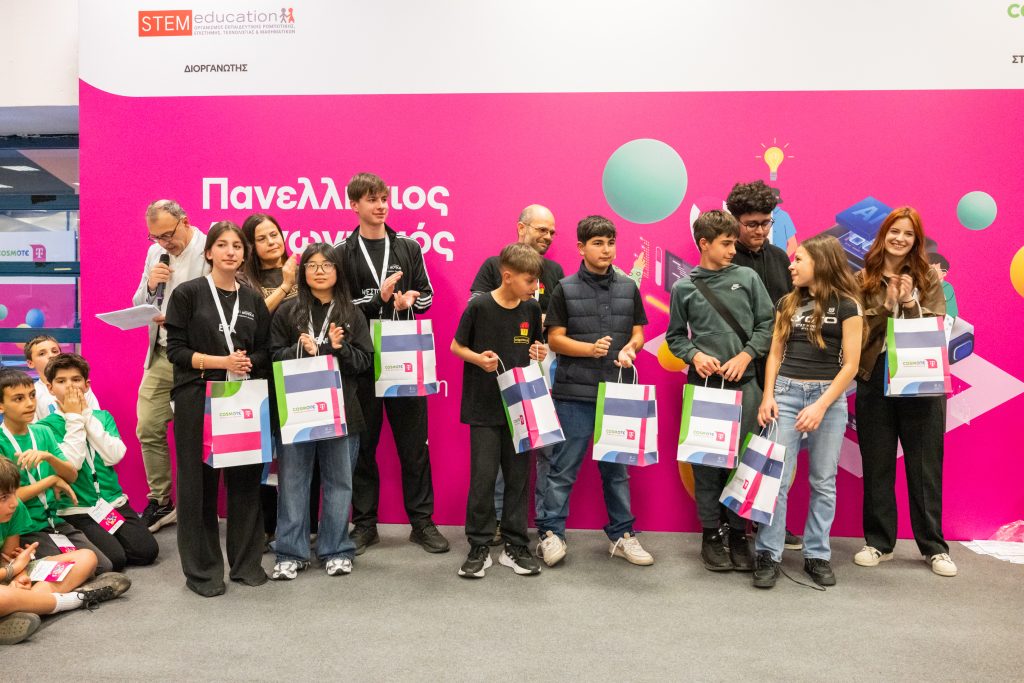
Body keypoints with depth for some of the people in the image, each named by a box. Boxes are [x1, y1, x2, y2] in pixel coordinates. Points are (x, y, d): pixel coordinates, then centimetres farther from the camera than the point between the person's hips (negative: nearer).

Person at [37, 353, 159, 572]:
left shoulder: (103, 417, 9)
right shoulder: (46, 426, -2)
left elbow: (114, 456, -8)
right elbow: (70, 465, -17)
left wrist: (86, 415, -8)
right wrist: (74, 419, -11)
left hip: (114, 502, 4)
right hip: (76, 510, -4)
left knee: (147, 551, -12)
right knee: (113, 560, -22)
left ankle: (110, 540, 14)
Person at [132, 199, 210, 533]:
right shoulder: (155, 252, 11)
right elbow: (138, 306, 16)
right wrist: (149, 285, -4)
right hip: (160, 355, 7)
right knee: (148, 429, 9)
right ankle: (159, 502, 24)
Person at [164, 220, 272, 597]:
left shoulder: (253, 299, 12)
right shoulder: (188, 293, 2)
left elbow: (265, 351, 11)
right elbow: (176, 349, -4)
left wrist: (248, 363, -10)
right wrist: (220, 361, -15)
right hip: (197, 397, -3)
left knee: (245, 478, 4)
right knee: (199, 480, 2)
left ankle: (246, 562, 18)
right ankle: (201, 569, 14)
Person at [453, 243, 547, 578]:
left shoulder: (531, 309, 3)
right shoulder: (478, 307, -9)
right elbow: (456, 346, 0)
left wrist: (539, 353, -5)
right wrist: (478, 358, -17)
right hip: (484, 408, -4)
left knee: (518, 476, 8)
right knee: (483, 477, -1)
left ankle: (515, 546, 20)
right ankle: (479, 548, 13)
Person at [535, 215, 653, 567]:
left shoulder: (628, 287, 9)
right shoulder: (566, 289, 0)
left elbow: (638, 333, 12)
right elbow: (555, 338, -2)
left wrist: (629, 348, -11)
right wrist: (590, 348, -17)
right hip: (574, 392, -3)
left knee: (616, 467, 13)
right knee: (564, 467, 1)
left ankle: (622, 534, 25)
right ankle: (551, 533, 13)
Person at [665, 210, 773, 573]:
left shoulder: (747, 278, 5)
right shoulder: (683, 288, 4)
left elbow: (767, 324, 6)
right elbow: (675, 336, 10)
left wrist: (745, 355, -6)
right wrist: (694, 355, -8)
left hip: (744, 383, 1)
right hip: (703, 384, 0)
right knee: (706, 461, 4)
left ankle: (738, 534, 17)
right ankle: (710, 535, 16)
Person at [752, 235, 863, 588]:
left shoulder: (846, 305, -2)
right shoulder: (788, 303, 10)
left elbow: (850, 364, -6)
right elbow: (775, 354, 10)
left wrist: (821, 406, -13)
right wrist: (768, 396, -2)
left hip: (829, 396, -2)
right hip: (785, 392, 3)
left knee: (823, 482, 6)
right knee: (776, 477, -2)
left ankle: (817, 556, 17)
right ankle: (768, 555, 5)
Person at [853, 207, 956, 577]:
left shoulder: (928, 277, 5)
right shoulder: (862, 280, 4)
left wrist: (909, 303, -16)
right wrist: (887, 305, -15)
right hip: (874, 379, 1)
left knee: (925, 465, 7)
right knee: (876, 465, 8)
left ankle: (934, 546, 21)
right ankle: (878, 542, 21)